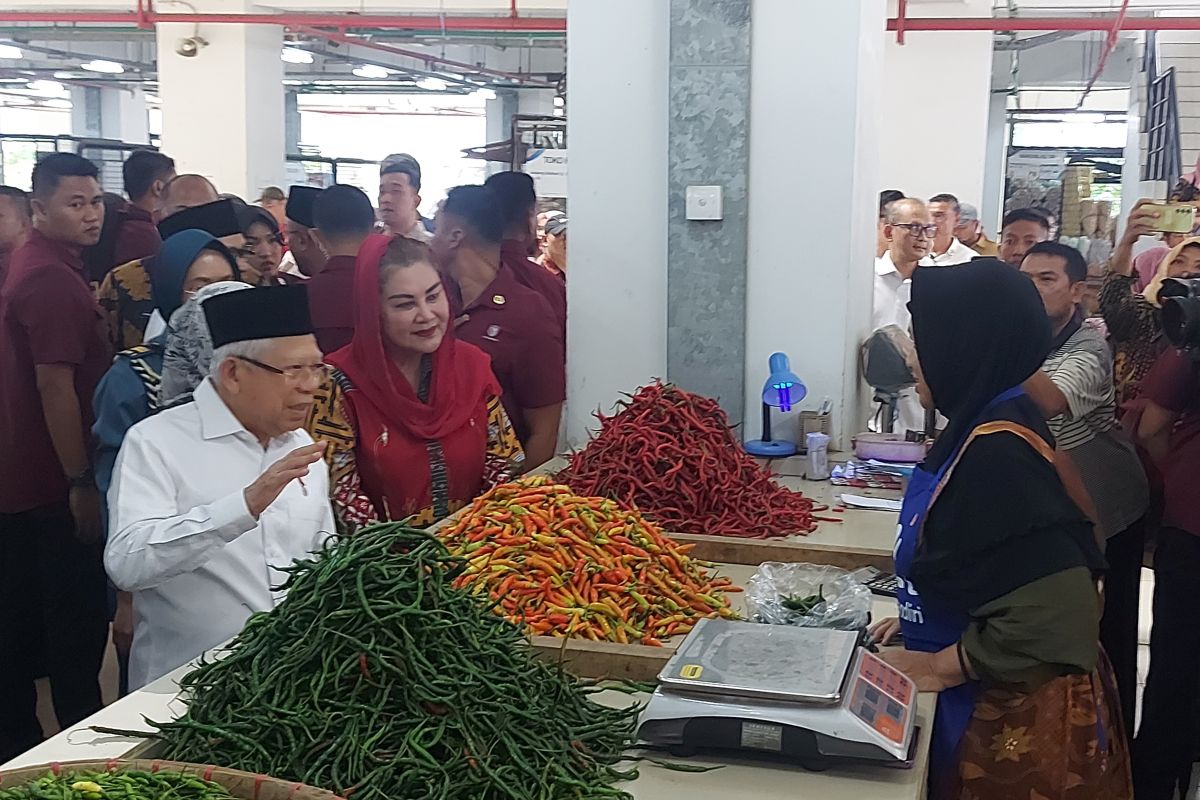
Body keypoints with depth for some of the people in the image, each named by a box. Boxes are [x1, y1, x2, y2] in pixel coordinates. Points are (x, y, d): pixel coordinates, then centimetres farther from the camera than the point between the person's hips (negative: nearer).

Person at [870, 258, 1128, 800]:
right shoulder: (982, 428, 2)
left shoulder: (998, 451, -26)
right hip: (983, 703, 8)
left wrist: (940, 665, -19)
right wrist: (920, 622, 8)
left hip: (1017, 715, -8)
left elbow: (1058, 610, -29)